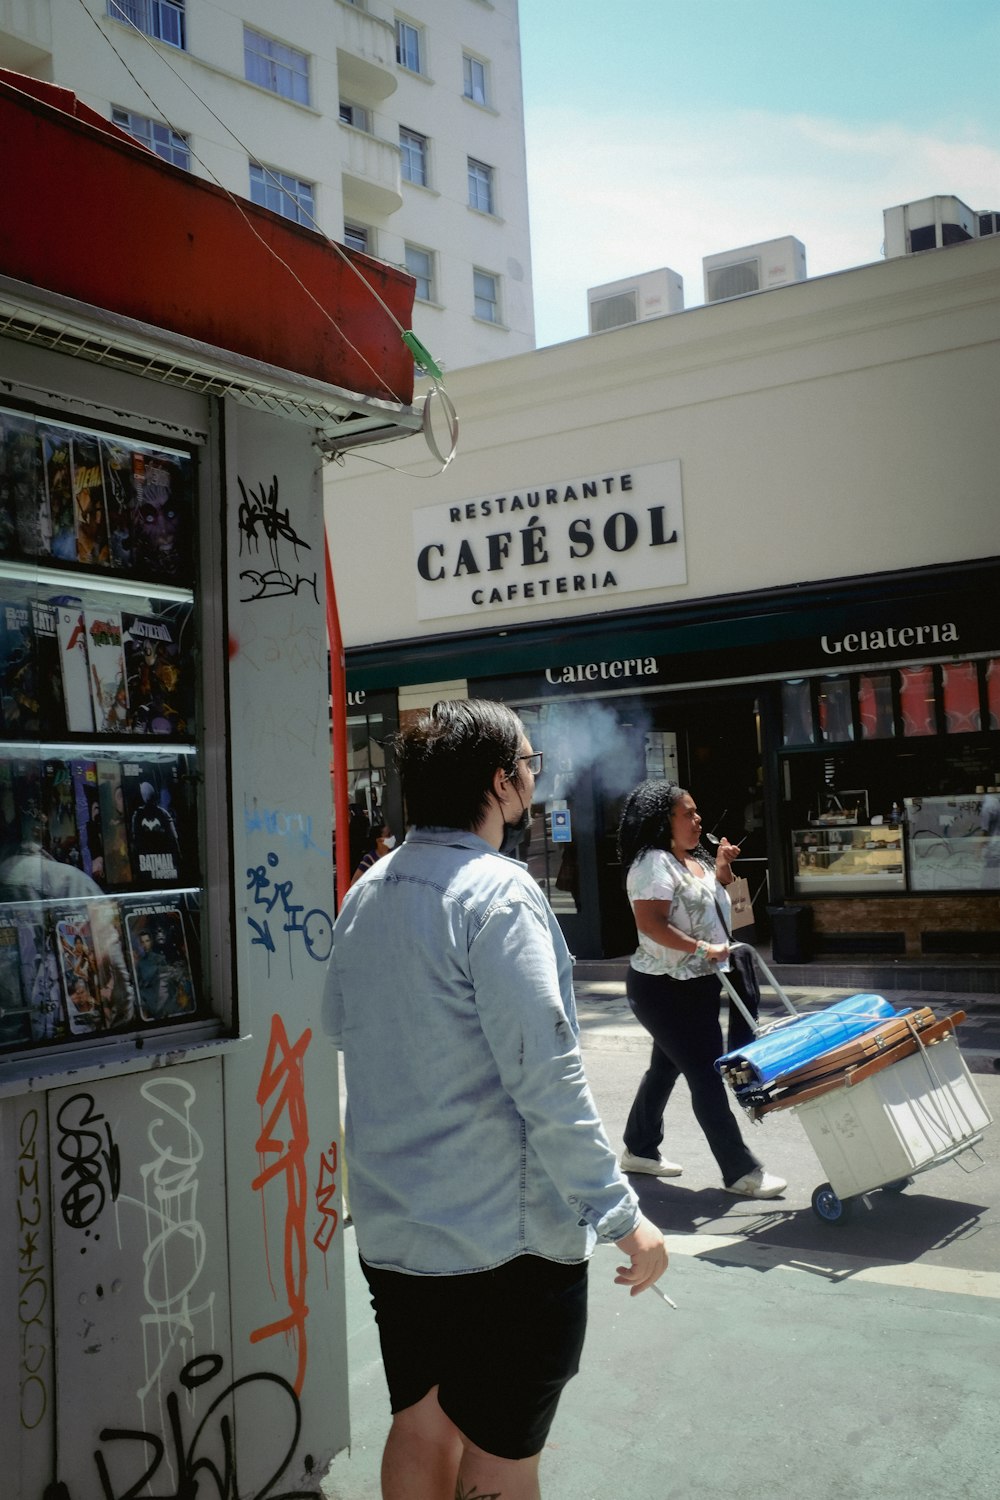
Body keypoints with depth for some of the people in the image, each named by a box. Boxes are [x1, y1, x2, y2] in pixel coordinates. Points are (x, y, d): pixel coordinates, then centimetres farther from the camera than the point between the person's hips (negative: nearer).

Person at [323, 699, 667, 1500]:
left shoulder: (366, 894, 5)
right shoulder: (499, 894, -20)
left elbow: (339, 1025, 19)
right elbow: (546, 1080, -24)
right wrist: (621, 1216, -18)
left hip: (389, 1225, 8)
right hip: (506, 1236, -7)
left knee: (420, 1426, 21)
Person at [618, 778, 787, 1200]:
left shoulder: (696, 861, 12)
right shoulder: (653, 864, -17)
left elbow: (718, 899, 27)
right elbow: (650, 923, -26)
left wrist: (724, 867, 9)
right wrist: (701, 949, -28)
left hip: (695, 987, 10)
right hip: (665, 990, -10)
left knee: (667, 1067, 18)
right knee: (707, 1077, -8)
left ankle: (640, 1149, 32)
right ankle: (741, 1172, -4)